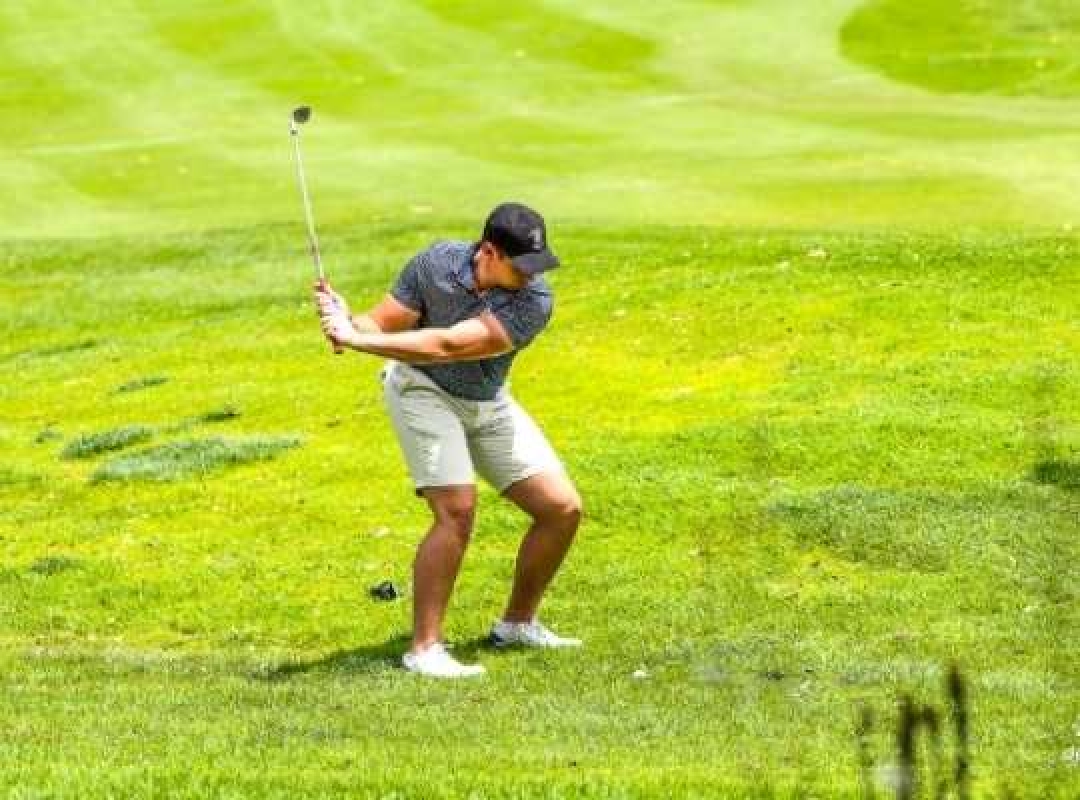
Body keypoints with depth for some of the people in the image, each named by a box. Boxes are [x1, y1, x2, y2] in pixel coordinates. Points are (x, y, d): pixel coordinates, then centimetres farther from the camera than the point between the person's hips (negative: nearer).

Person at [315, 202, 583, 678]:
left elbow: (449, 346, -36)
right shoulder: (435, 264, -22)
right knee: (457, 510, -23)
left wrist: (358, 340, -42)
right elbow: (380, 325, -16)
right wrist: (348, 324, -41)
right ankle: (424, 648, -19)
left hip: (489, 406, 3)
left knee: (562, 509, -2)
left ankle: (518, 623, 18)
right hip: (423, 390, -3)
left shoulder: (534, 300, -26)